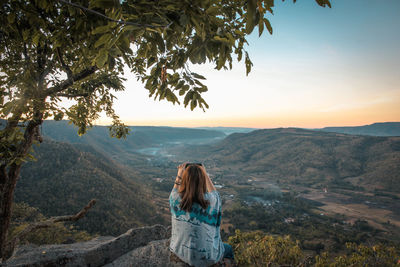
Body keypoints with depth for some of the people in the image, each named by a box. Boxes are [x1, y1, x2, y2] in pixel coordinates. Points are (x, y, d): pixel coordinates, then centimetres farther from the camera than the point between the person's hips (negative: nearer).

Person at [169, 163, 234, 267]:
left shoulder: (176, 199, -24)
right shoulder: (211, 201, -28)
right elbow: (214, 192, 0)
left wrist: (179, 173, 7)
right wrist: (205, 173, 5)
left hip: (180, 253, 3)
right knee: (228, 249, 30)